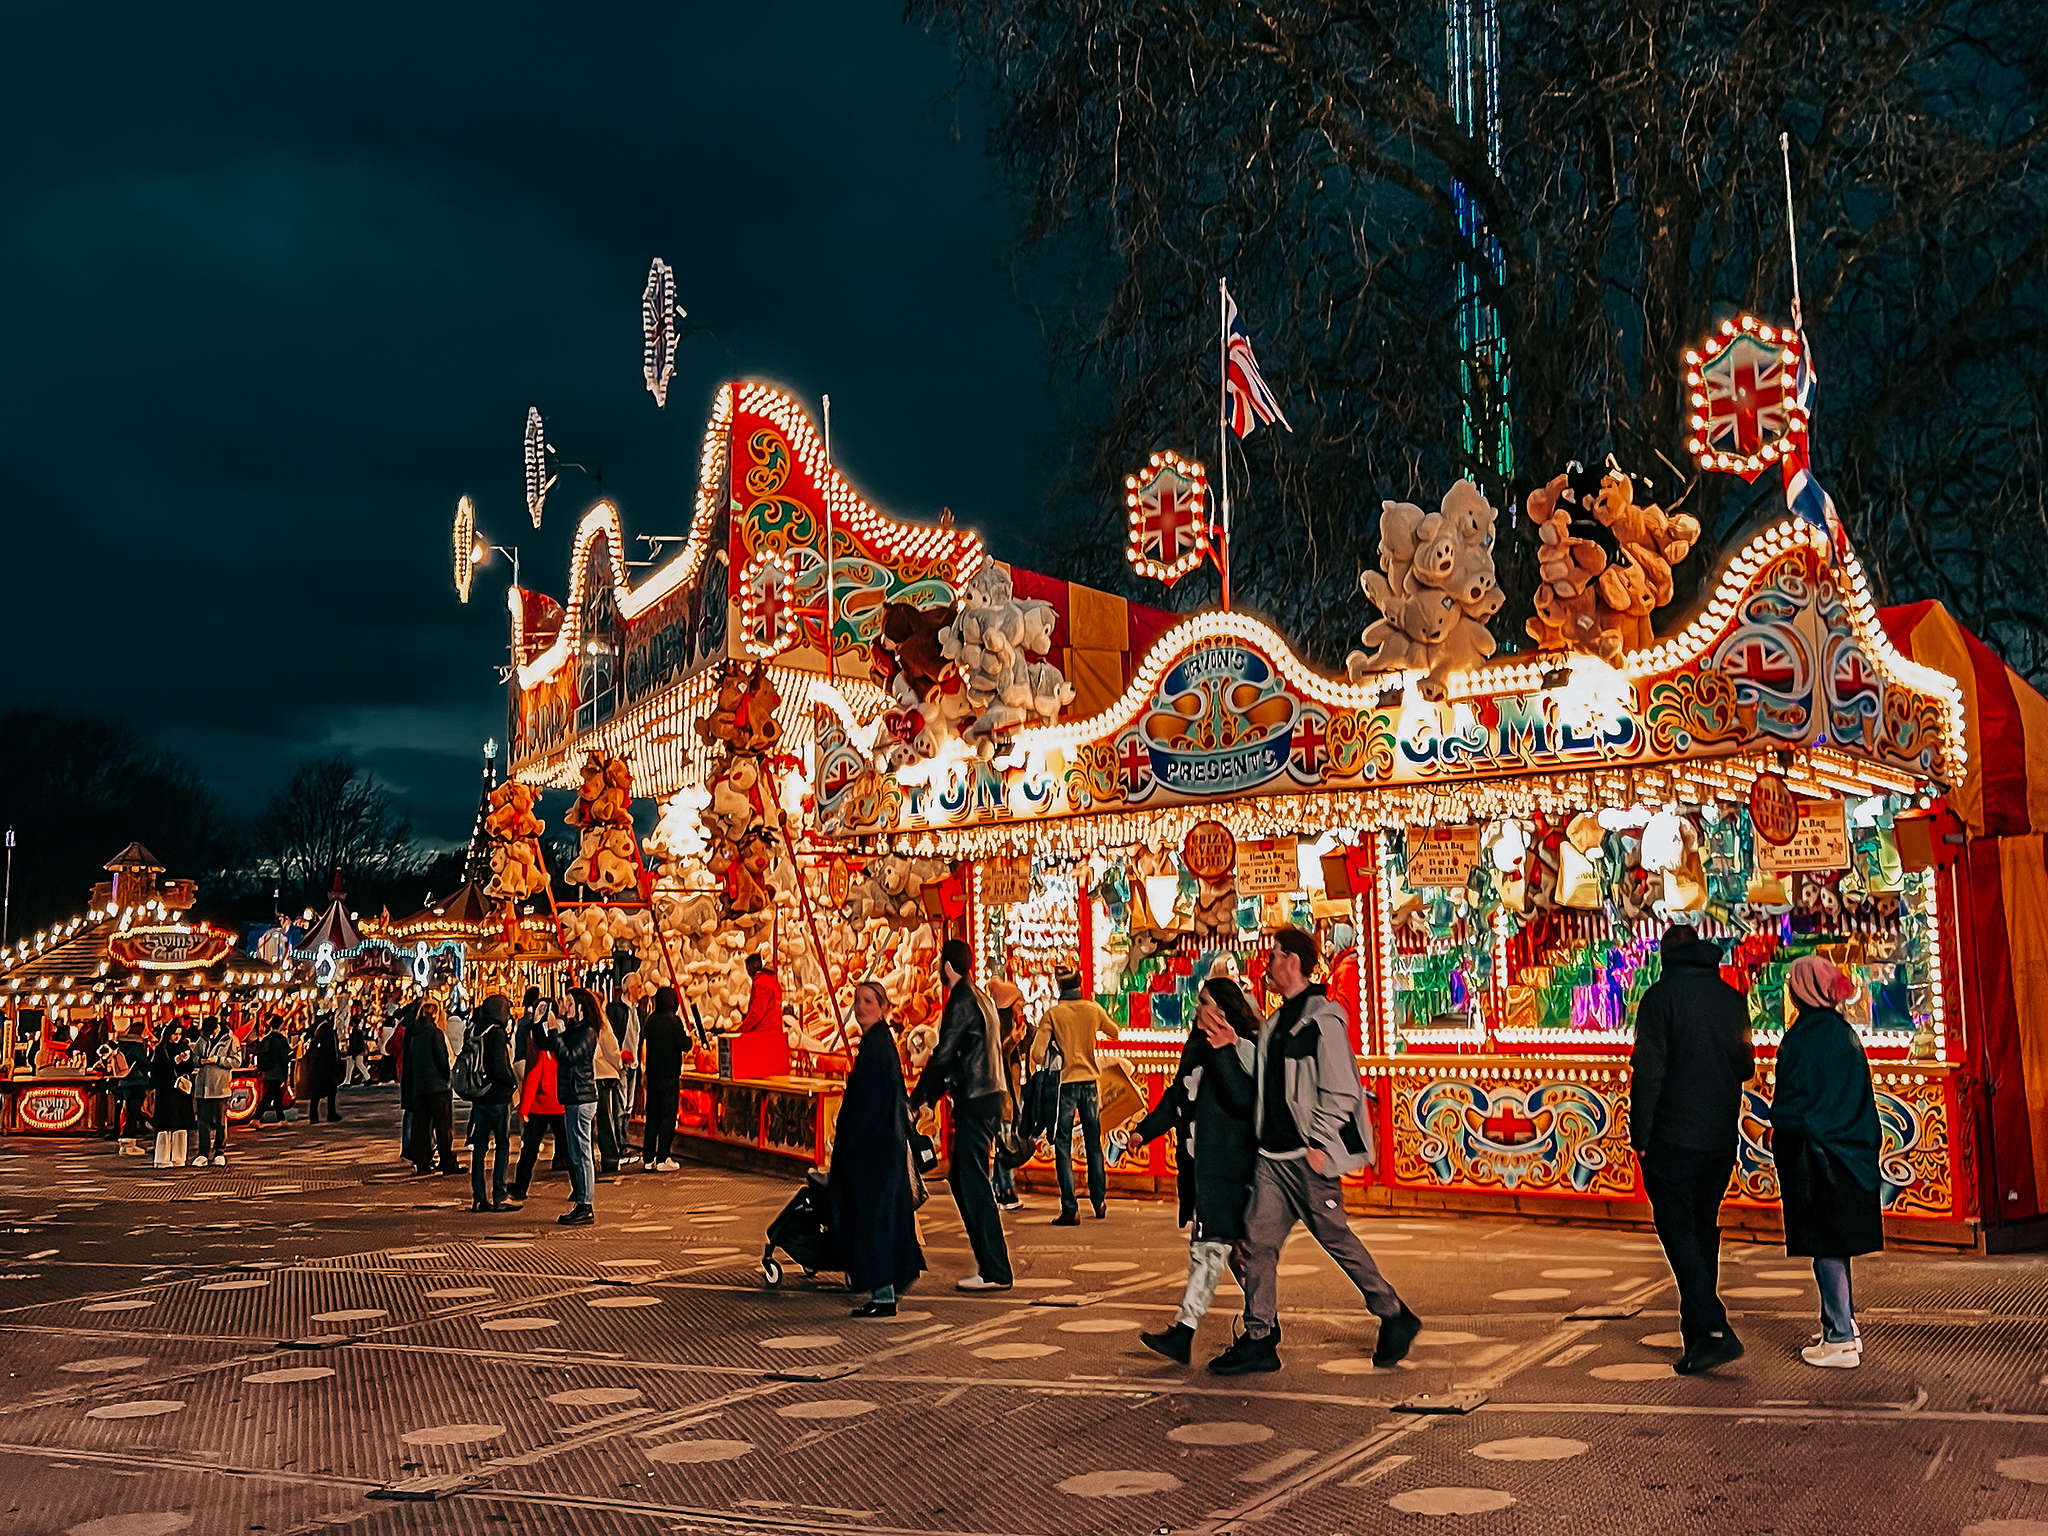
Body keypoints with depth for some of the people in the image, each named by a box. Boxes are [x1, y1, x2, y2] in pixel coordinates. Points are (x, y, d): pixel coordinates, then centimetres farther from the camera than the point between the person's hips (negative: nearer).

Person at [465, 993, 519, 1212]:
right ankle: (498, 1198, -1)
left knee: (479, 1146, 9)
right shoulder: (496, 1033, -14)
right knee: (502, 1146, 1)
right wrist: (513, 1082, -5)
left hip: (478, 1096, 7)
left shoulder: (475, 1031, 8)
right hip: (497, 1096, -7)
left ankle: (477, 1198, 12)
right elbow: (499, 1067, -20)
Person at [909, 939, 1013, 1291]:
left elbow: (942, 1057, -15)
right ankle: (993, 1251, 18)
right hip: (988, 1096, 9)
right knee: (961, 1177, 16)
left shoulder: (961, 1004, -12)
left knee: (973, 1182, -5)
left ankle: (995, 1272, -3)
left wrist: (915, 1100, -8)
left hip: (975, 1102, -9)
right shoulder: (981, 1000, 18)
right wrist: (930, 1097, 22)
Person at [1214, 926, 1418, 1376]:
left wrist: (1318, 1145, -17)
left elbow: (1341, 1093, -16)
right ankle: (1260, 1341, 9)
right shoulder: (1278, 1021, 15)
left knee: (1336, 1238, 3)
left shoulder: (1322, 1019, -13)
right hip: (1273, 1154, 8)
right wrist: (1233, 1045, 10)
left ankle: (1395, 1317, 21)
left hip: (1310, 1157, -8)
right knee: (1259, 1240, 3)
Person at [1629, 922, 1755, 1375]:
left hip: (1673, 1135, -6)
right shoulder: (1732, 999, 7)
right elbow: (1746, 1067, 15)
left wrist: (1640, 1135, -8)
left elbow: (1648, 1070, -13)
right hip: (1721, 1137, 6)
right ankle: (1699, 1329, 22)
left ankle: (1712, 1329, -15)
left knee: (1677, 1228, -4)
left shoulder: (1661, 996, -9)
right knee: (1704, 1227, 15)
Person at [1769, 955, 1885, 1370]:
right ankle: (1844, 1326, 25)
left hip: (1817, 1156, -9)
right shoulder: (1844, 1032, 9)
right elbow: (1857, 1097, 17)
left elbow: (1791, 1102, -16)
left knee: (1825, 1247, -3)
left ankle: (1839, 1341, 1)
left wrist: (1780, 1140, -5)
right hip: (1850, 1152, 9)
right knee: (1837, 1245, 17)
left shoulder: (1804, 1036, -17)